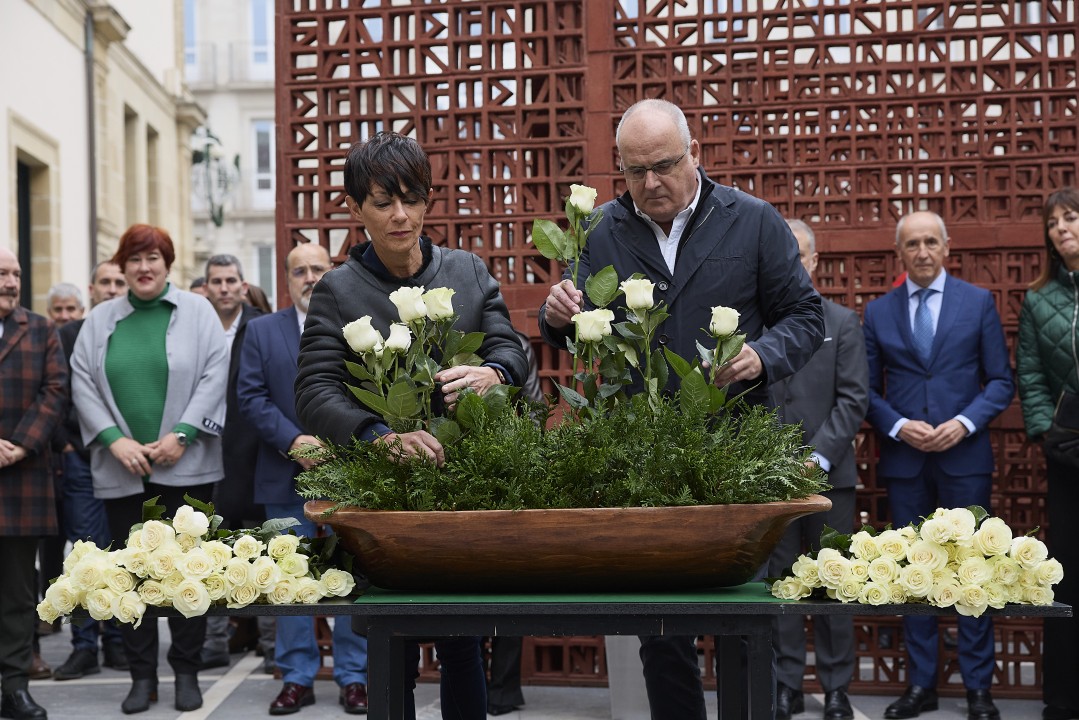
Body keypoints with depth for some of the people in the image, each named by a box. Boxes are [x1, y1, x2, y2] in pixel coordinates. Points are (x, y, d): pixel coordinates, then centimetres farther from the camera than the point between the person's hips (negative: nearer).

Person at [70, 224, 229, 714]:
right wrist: (115, 439, -9)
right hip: (121, 470, 2)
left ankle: (187, 672, 14)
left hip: (185, 467, -2)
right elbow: (83, 385, 4)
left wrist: (180, 435, -13)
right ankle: (142, 676, 15)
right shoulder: (100, 321, 9)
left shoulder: (197, 312, 3)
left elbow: (214, 376, -5)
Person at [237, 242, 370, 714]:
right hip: (287, 477, 1)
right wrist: (294, 440, -12)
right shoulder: (262, 331, 9)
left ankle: (354, 677, 11)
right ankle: (297, 678, 14)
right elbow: (251, 398, 1)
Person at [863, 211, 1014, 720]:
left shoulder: (978, 302, 4)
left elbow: (1001, 381, 2)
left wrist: (964, 423, -12)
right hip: (903, 459, 2)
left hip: (964, 456, -1)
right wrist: (898, 426, -10)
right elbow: (868, 391, 7)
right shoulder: (878, 312, 7)